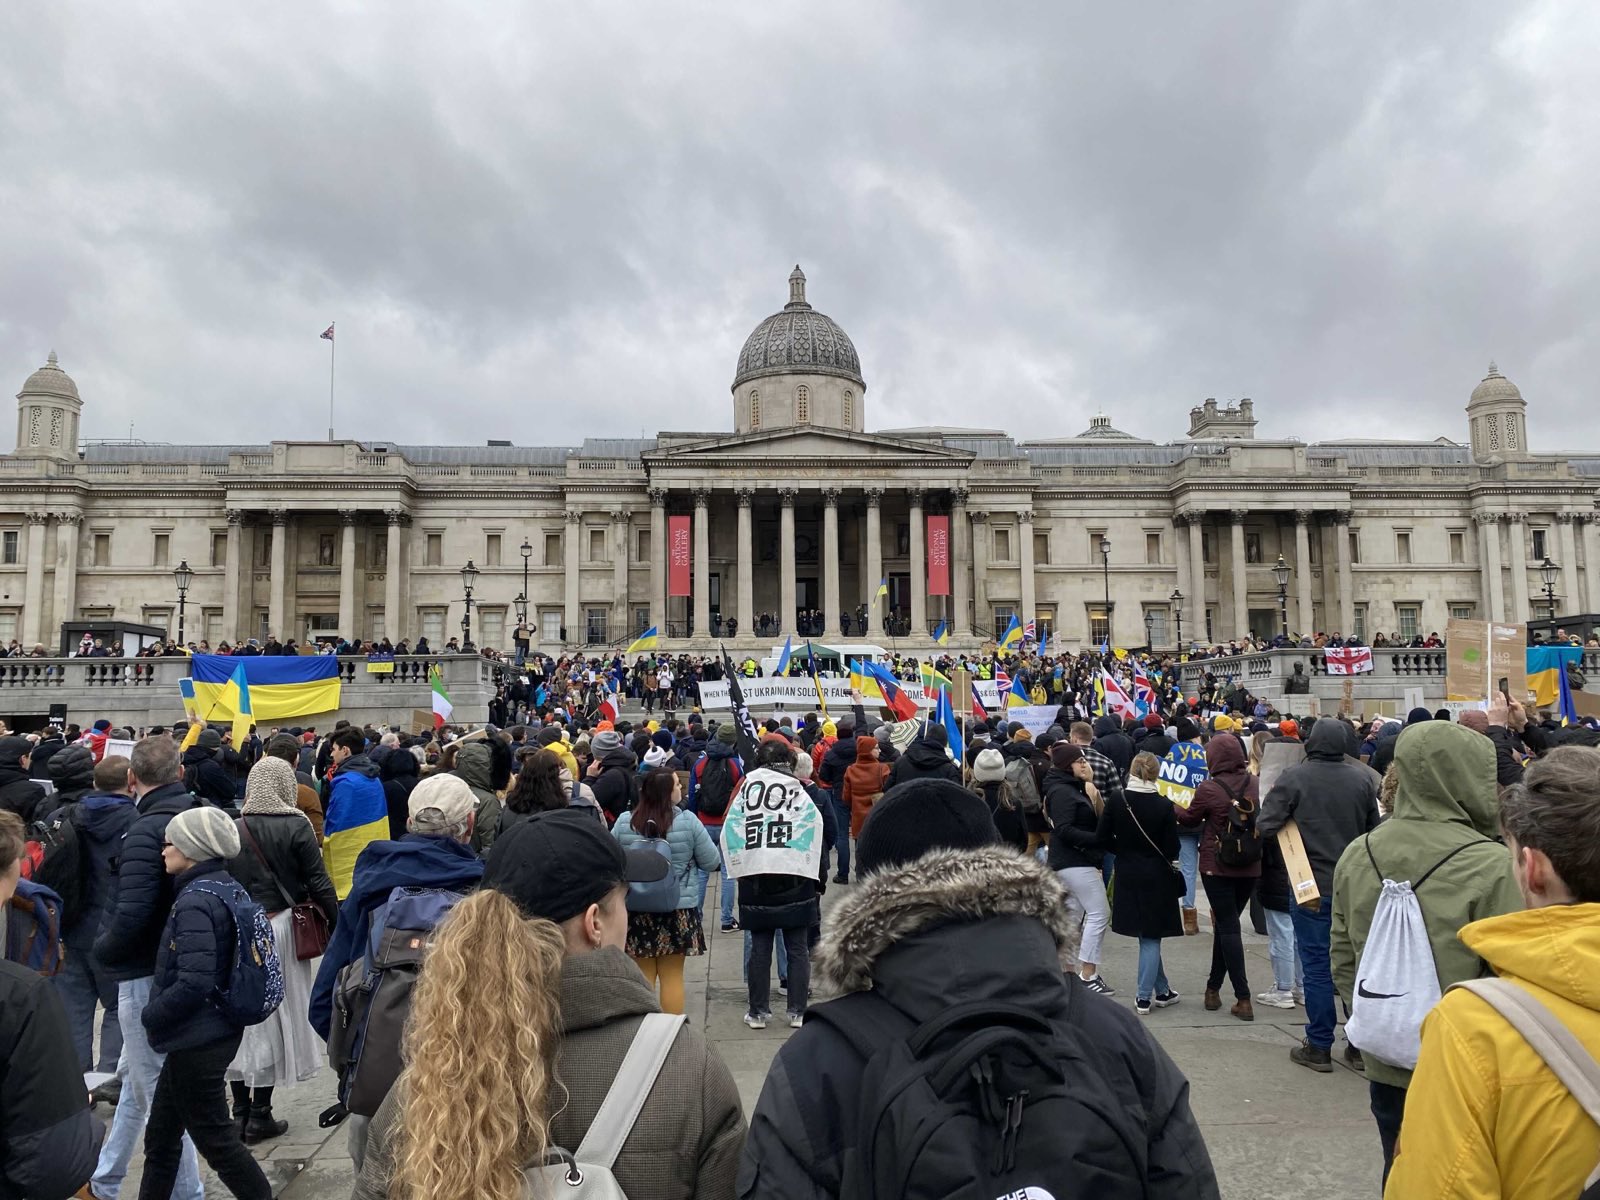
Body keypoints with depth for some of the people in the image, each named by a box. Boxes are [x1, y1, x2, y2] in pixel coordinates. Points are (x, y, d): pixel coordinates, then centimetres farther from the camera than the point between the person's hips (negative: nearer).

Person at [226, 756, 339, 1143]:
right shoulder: (296, 826, -9)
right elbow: (318, 882, -9)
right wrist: (336, 923, 0)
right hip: (281, 926, -3)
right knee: (274, 1016, 7)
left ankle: (240, 1111, 19)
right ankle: (260, 1115, 12)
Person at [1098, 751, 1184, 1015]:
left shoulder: (1116, 800, -9)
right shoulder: (1163, 805, -15)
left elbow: (1104, 839, -4)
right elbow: (1172, 849, -11)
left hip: (1127, 875, 3)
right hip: (1156, 876, -3)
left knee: (1147, 935, 16)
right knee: (1151, 936, 8)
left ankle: (1162, 991, 26)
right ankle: (1144, 997, 11)